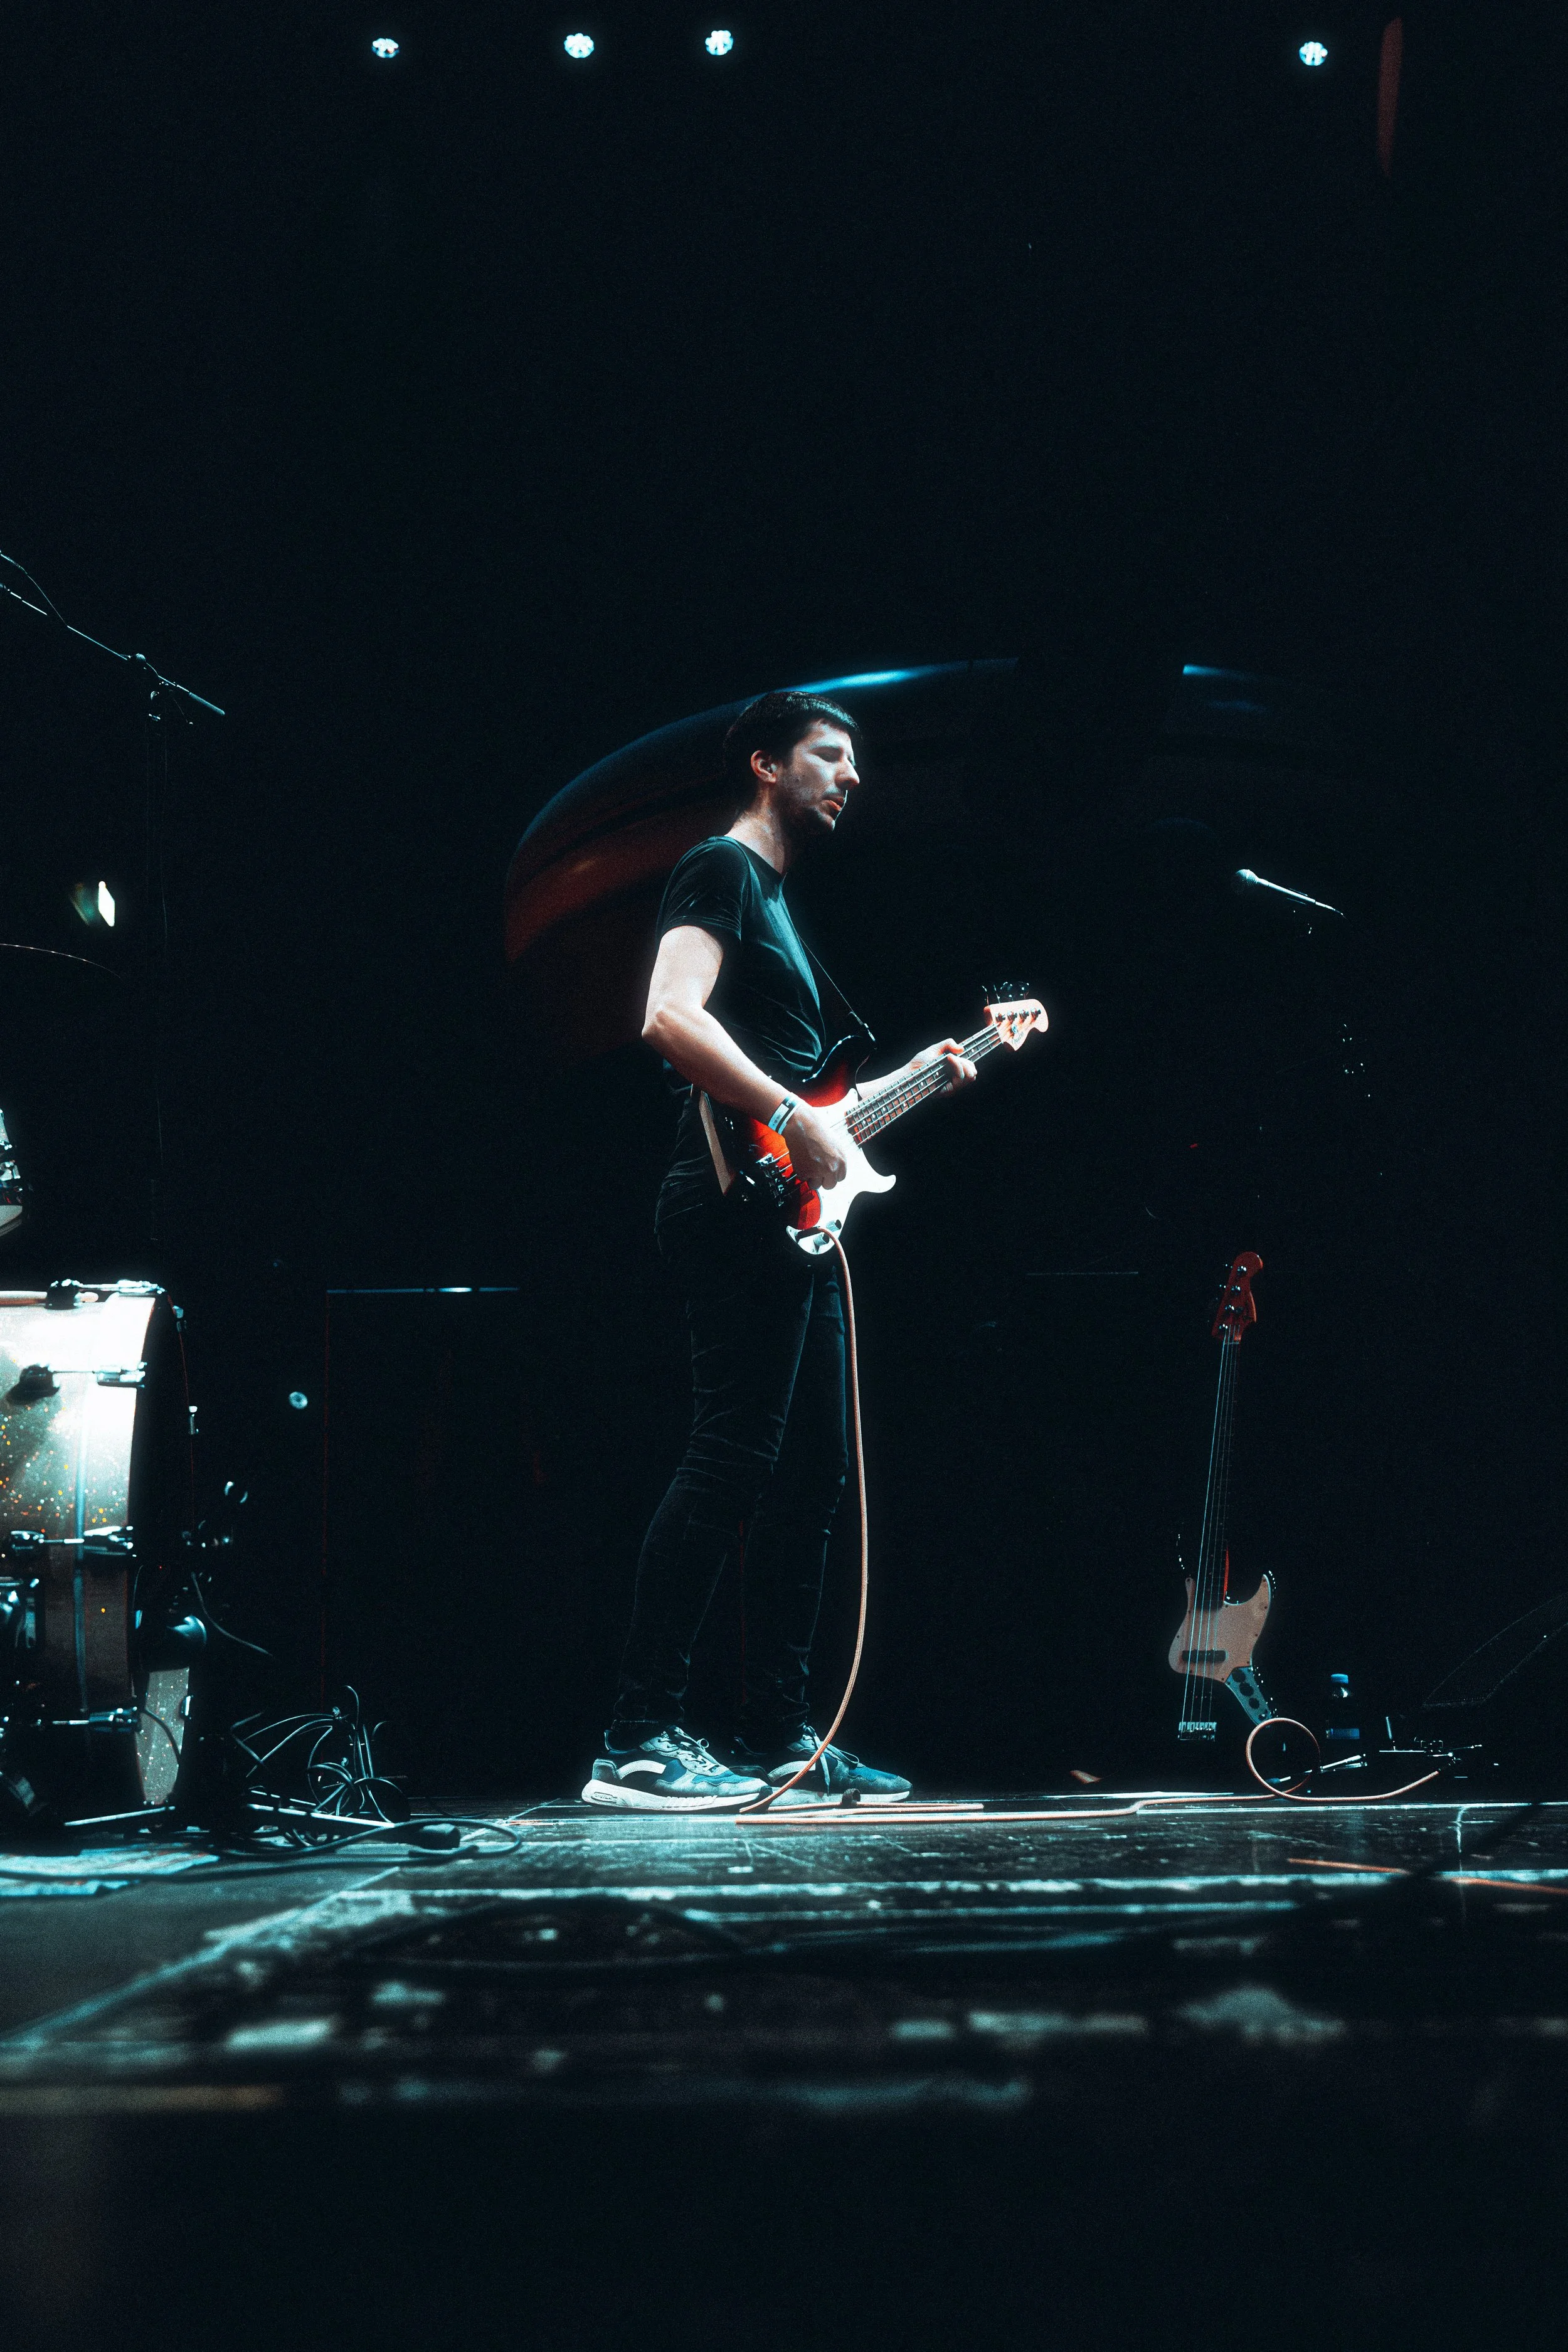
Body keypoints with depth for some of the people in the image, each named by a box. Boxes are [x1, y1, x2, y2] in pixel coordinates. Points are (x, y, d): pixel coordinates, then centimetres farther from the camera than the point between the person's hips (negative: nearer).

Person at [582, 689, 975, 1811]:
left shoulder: (776, 897, 26)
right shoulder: (722, 870, -3)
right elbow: (672, 1017, -21)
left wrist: (907, 1081, 20)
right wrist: (791, 1116, -21)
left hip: (795, 1217, 11)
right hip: (740, 1206, -11)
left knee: (813, 1471, 10)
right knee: (730, 1462, -15)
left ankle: (777, 1736, 16)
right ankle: (641, 1742, -16)